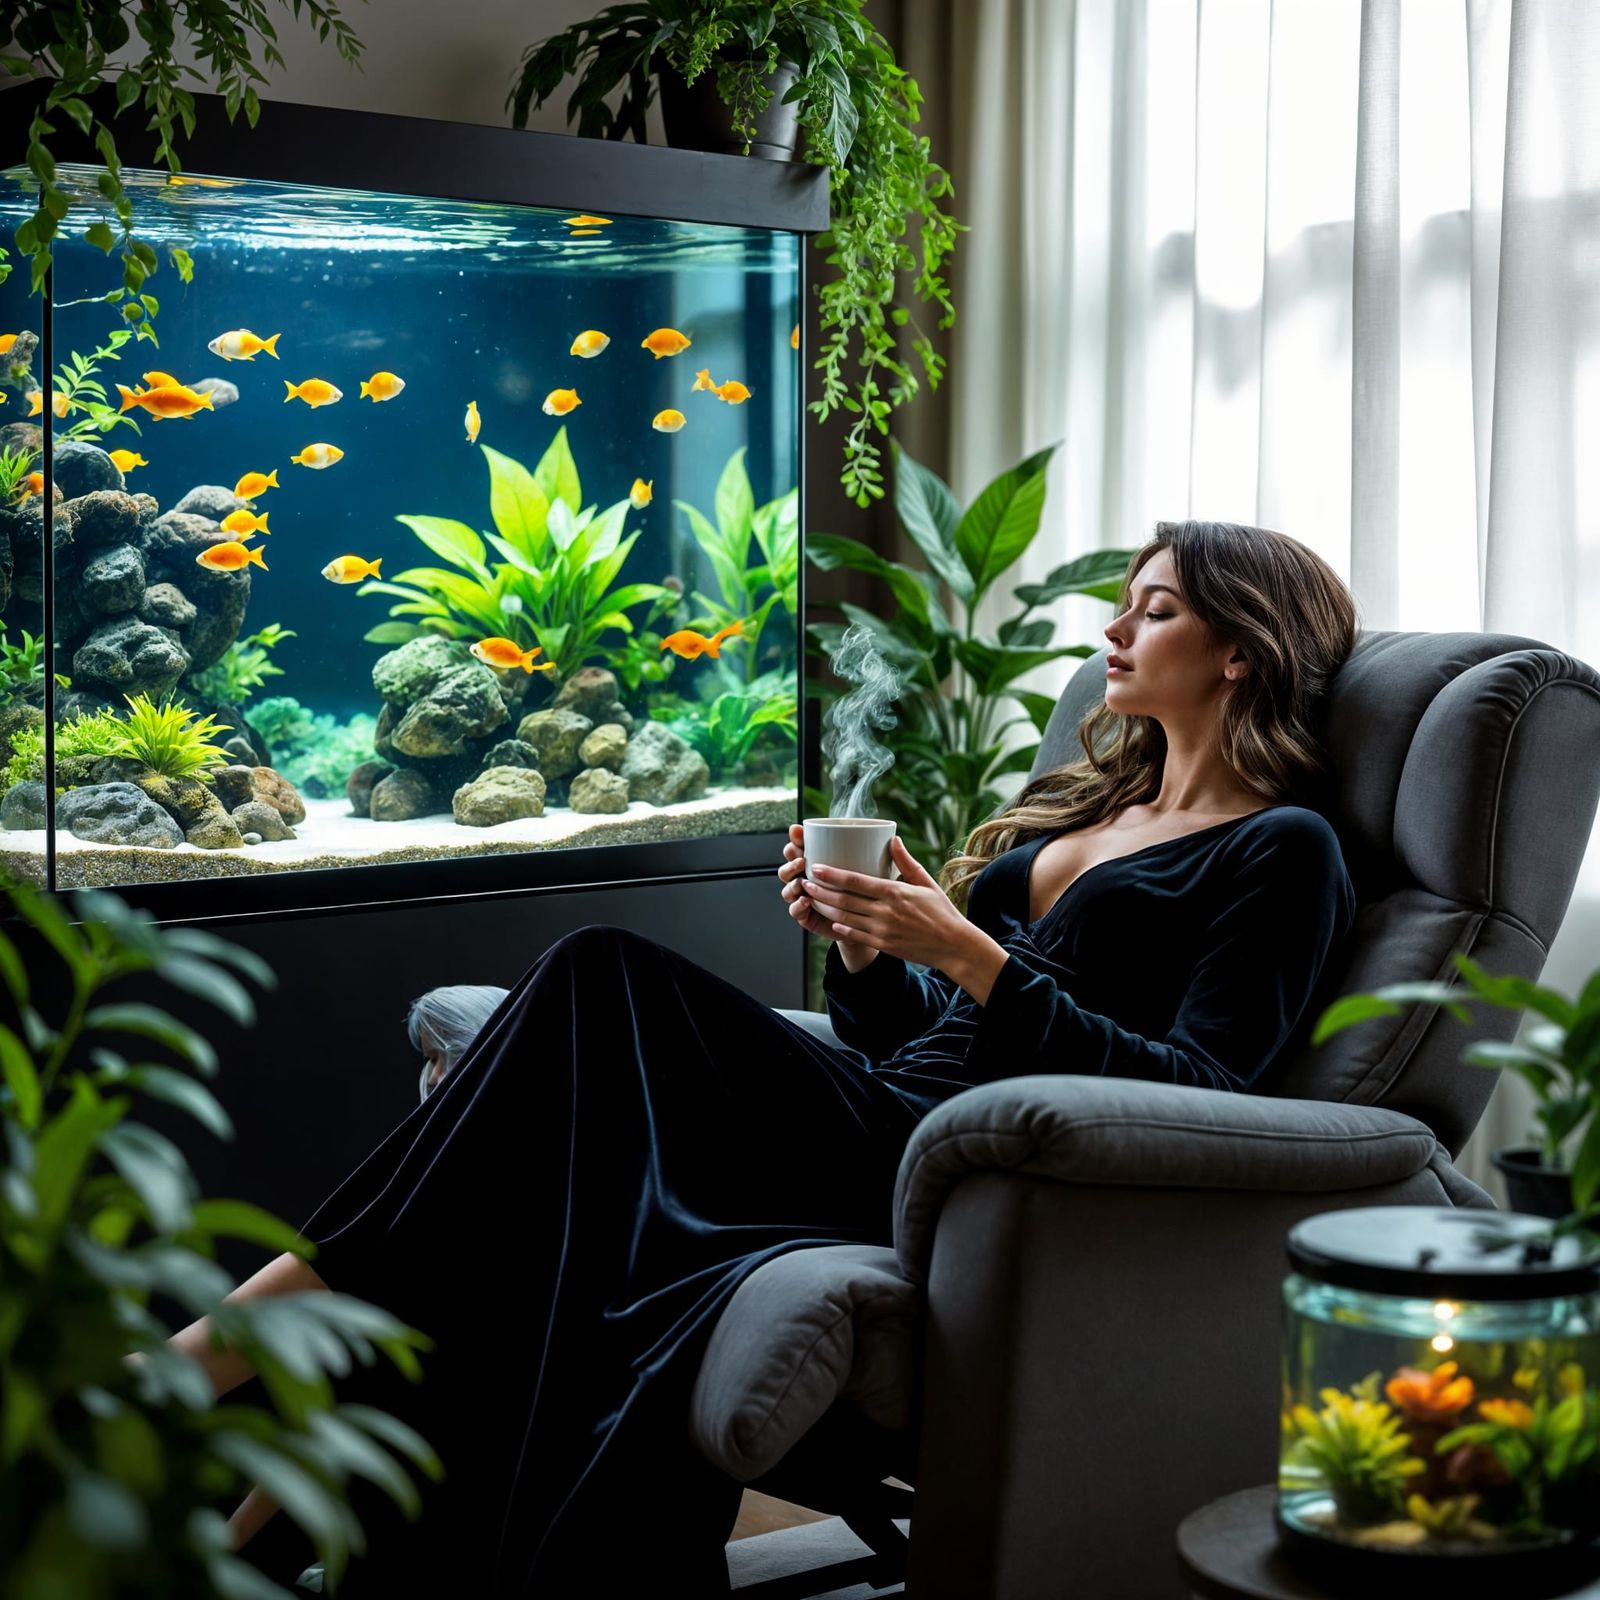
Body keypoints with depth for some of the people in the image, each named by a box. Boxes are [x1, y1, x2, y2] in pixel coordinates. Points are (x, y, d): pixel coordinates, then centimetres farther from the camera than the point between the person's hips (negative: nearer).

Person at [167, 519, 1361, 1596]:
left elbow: (1204, 1100, -10)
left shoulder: (1282, 851, 4)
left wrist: (968, 954, -14)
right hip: (886, 1126, 7)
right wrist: (860, 943, 4)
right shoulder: (1082, 805, 27)